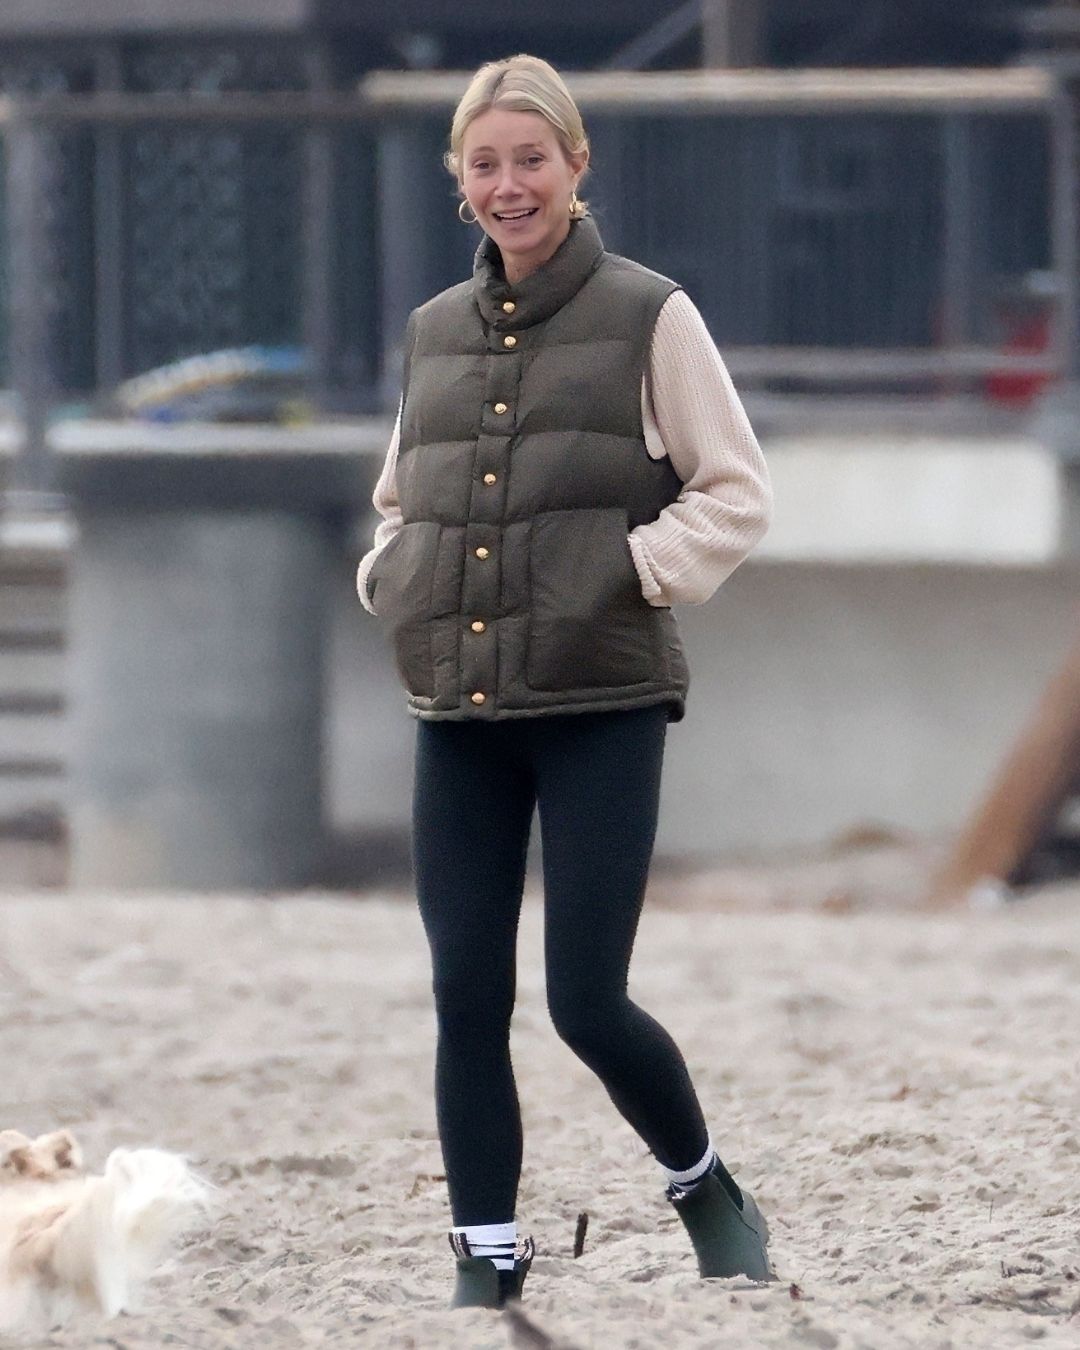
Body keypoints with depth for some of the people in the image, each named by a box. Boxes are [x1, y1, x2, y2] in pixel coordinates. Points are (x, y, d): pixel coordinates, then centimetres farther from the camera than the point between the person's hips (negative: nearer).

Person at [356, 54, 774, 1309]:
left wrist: (633, 572, -13)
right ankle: (486, 1258, 11)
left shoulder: (647, 316, -2)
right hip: (458, 714, 4)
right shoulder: (433, 331, 12)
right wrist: (390, 580, 6)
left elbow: (735, 496, 0)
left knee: (587, 1003, -7)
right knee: (466, 999, 2)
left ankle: (706, 1192, 19)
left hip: (603, 707, -4)